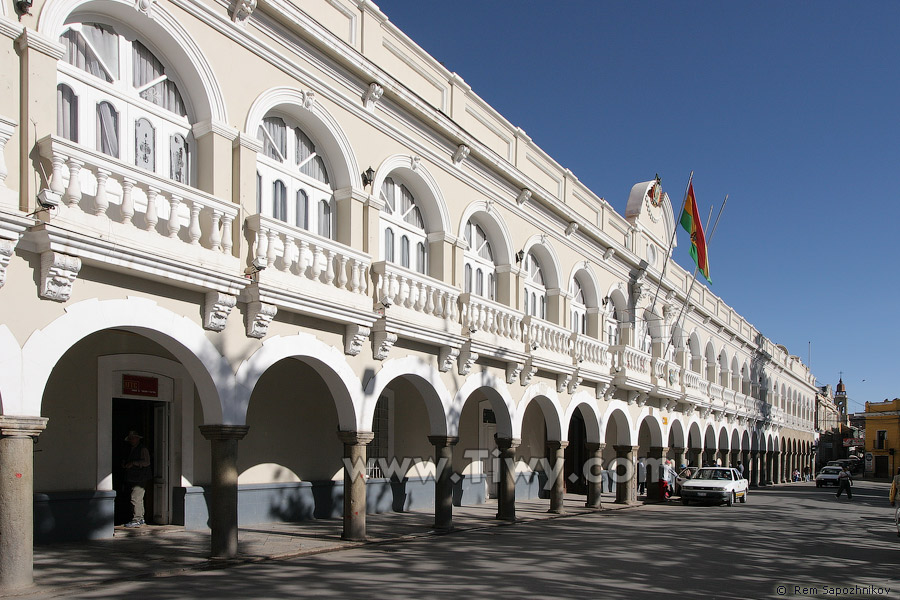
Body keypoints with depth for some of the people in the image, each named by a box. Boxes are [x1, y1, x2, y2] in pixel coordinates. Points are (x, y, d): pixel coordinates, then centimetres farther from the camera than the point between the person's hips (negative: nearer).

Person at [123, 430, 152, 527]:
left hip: (140, 478, -9)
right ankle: (141, 519, 20)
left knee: (135, 498, -14)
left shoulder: (143, 449, -8)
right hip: (133, 478, 9)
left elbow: (146, 462, -16)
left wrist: (133, 463, -18)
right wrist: (125, 463, 11)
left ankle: (136, 520, -13)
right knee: (138, 499, 13)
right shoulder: (132, 449, 20)